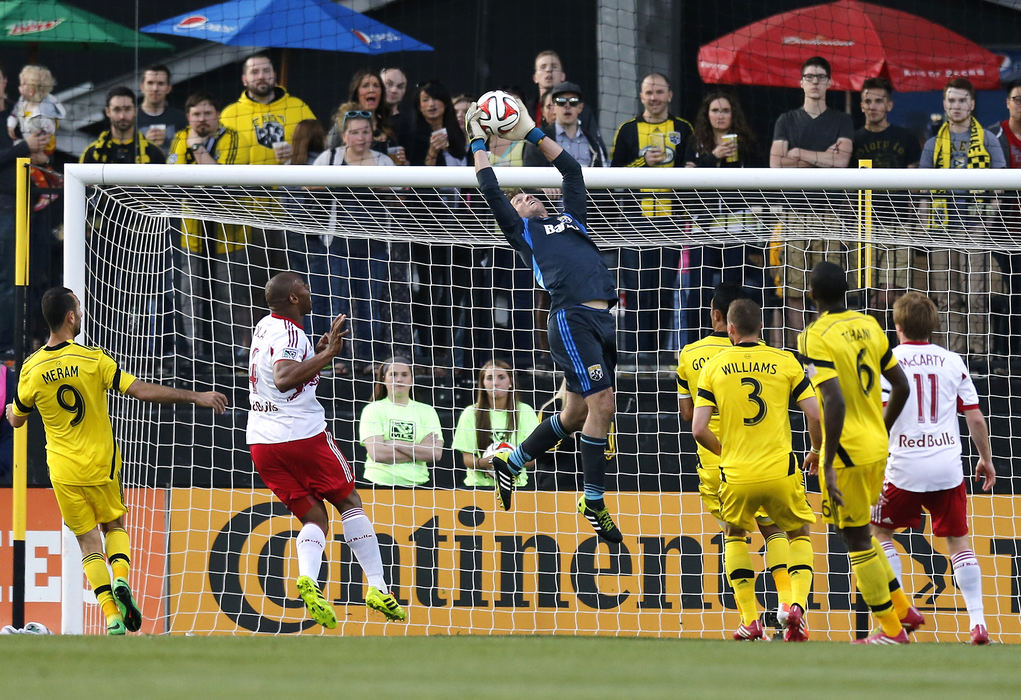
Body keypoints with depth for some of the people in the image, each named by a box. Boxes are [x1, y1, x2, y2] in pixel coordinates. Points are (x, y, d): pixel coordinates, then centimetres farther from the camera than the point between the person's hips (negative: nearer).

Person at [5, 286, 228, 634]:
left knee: (88, 540, 9)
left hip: (63, 472, 1)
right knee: (115, 524, 22)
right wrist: (196, 397, -12)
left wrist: (11, 411, 36)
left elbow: (17, 419, 10)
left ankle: (112, 616, -6)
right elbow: (142, 391, -17)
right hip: (101, 464, -1)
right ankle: (121, 580, -7)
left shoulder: (32, 369, -5)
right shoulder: (92, 359, -13)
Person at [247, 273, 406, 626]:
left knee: (314, 518, 8)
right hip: (302, 434, -8)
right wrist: (326, 356, -29)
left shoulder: (265, 327, 15)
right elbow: (284, 379, -30)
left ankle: (307, 577, -22)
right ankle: (377, 586, 2)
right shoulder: (288, 333, -13)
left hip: (261, 441, 8)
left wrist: (321, 347, 27)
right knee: (349, 501, 8)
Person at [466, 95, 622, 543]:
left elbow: (572, 170, 32)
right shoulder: (521, 231, 12)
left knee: (577, 413, 11)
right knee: (601, 402, -14)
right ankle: (593, 502, -8)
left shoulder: (570, 220, 28)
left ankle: (511, 463, 28)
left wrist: (532, 133, 32)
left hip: (602, 320, 7)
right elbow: (490, 189, 8)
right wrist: (478, 142, 16)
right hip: (571, 318, -7)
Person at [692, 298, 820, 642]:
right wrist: (817, 452, 16)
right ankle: (797, 606, -3)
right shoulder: (785, 362, 0)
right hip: (780, 471, 0)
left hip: (736, 474, 0)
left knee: (734, 535, 27)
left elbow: (699, 429, -3)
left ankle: (750, 620, 15)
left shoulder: (713, 367, 1)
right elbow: (816, 415, -4)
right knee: (799, 535, 22)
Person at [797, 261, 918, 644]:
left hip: (848, 453, -7)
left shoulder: (815, 337, -16)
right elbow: (901, 386, 11)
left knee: (856, 540, 4)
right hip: (877, 447, 7)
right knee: (859, 533, 24)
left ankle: (891, 629, 10)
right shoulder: (869, 326, 6)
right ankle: (902, 608, 25)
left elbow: (835, 402, -25)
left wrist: (828, 464, -22)